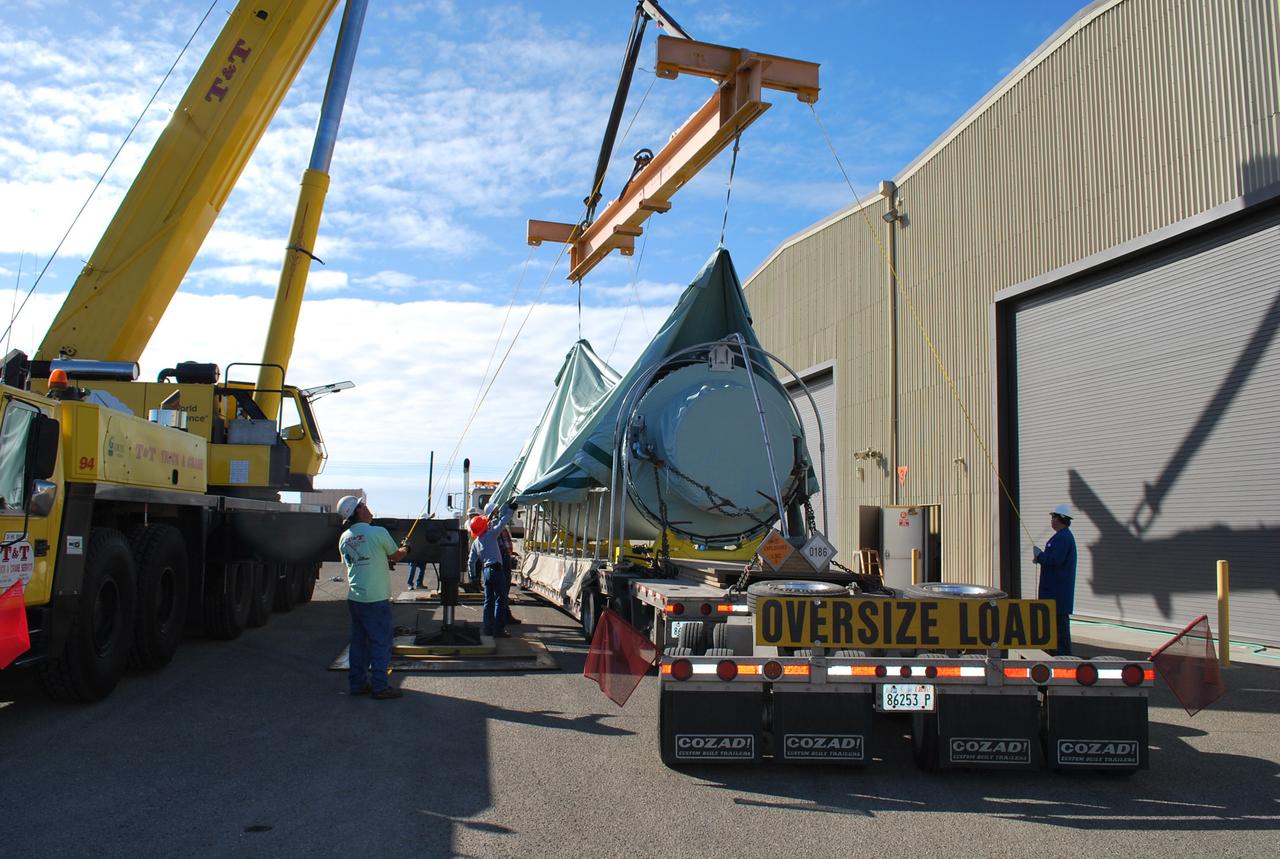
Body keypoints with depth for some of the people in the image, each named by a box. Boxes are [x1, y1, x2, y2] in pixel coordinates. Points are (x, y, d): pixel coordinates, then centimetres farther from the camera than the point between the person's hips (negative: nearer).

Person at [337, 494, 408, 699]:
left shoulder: (344, 538, 6)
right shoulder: (378, 532, -13)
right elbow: (395, 555, -1)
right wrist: (404, 551, 23)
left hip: (354, 597, 6)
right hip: (376, 598, -6)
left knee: (358, 641, 13)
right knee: (381, 642, 1)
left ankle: (357, 683, 19)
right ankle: (380, 686, 4)